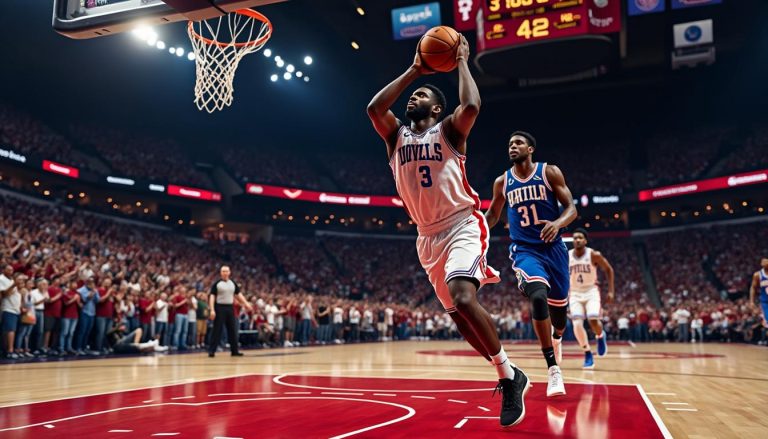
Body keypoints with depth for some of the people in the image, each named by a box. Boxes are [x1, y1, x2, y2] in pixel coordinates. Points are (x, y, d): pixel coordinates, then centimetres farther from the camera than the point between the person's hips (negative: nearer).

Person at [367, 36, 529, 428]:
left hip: (462, 226, -6)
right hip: (428, 237, 6)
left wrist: (461, 63, -6)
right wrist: (413, 70, 4)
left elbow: (471, 106, -21)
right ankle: (508, 377, 23)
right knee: (458, 313, 7)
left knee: (464, 299, -27)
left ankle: (511, 376, -11)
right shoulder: (396, 136, 13)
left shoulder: (448, 130, 0)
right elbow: (374, 108, -4)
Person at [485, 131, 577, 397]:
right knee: (538, 297, -28)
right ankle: (553, 369, -19)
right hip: (525, 250, 0)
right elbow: (493, 214, 19)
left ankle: (556, 337, 51)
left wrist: (557, 223, -27)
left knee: (558, 307, 10)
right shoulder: (502, 182, 5)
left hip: (553, 248, 1)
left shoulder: (550, 172, -2)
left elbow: (571, 208, -5)